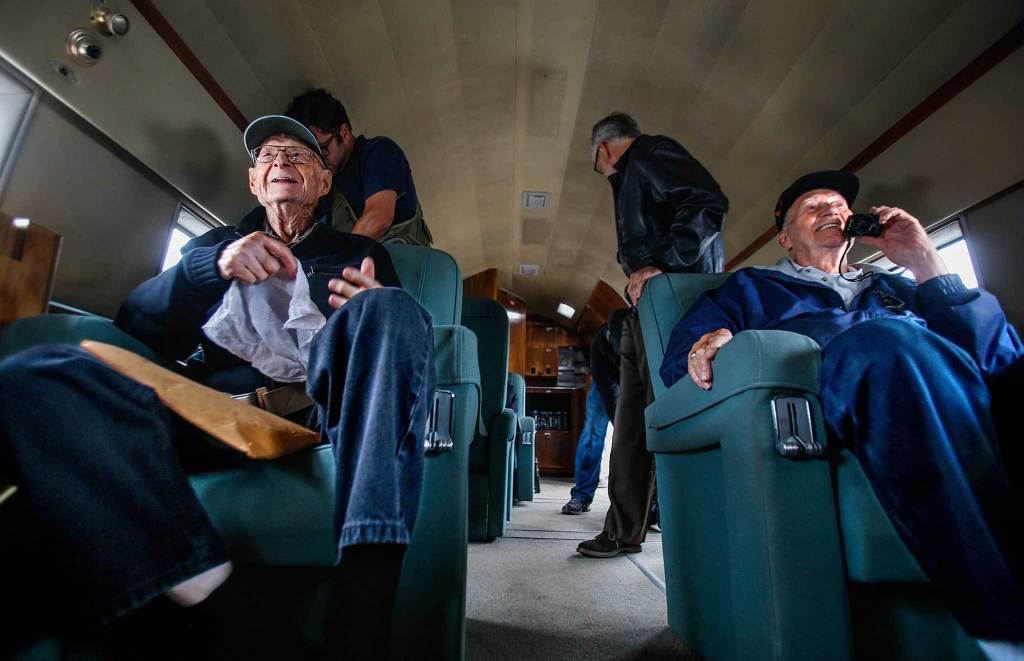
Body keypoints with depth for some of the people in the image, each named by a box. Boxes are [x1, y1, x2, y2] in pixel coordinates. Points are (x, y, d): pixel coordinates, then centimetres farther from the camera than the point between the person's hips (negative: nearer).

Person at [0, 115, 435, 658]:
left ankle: (362, 611, -40)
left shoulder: (359, 254, 27)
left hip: (313, 407, -1)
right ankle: (198, 589, -35)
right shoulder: (214, 243, 30)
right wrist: (214, 266, -4)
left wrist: (370, 312, -11)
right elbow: (133, 319, 15)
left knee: (389, 309, -29)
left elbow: (398, 329, 13)